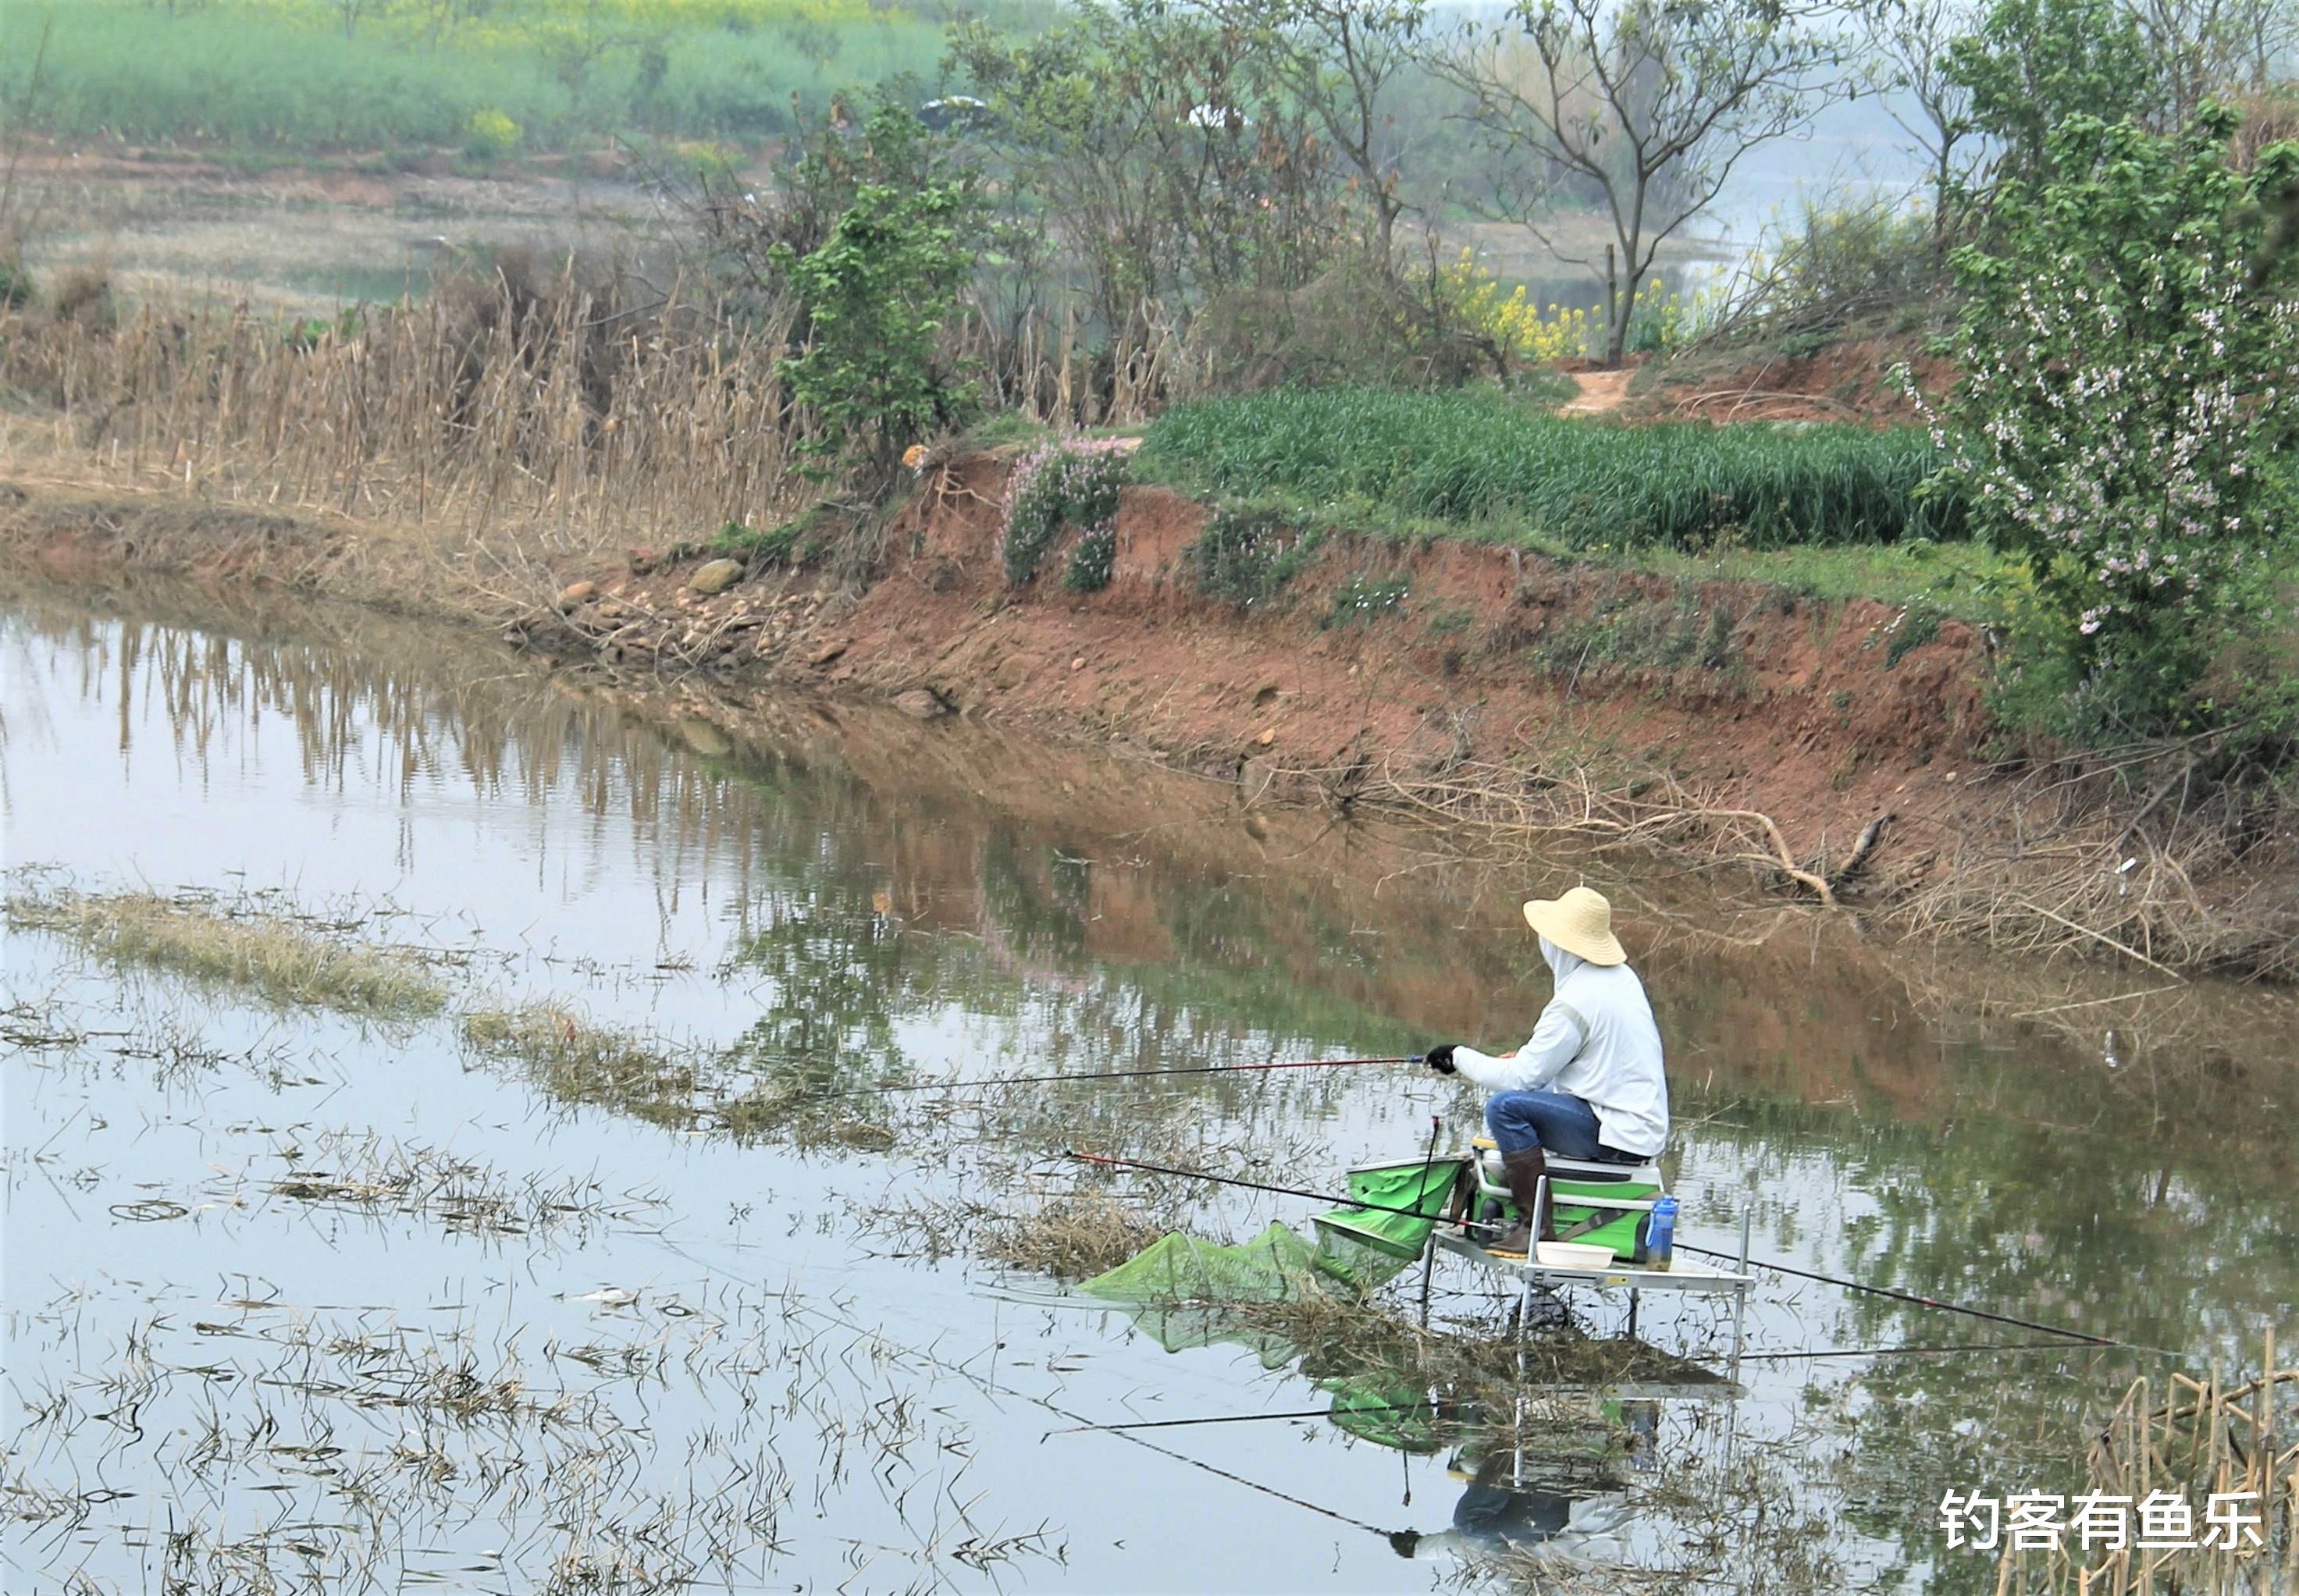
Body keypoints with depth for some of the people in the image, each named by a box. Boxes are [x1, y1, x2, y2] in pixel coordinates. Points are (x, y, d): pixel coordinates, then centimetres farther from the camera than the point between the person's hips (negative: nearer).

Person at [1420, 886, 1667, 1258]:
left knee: (1505, 1104, -20)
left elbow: (1521, 1077, -17)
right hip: (1644, 1126, 10)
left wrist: (1460, 1057, -3)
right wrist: (1525, 1057, 14)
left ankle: (1536, 1227, -19)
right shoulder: (1622, 977, 8)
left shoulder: (1575, 1002, -20)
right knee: (1534, 1090, 27)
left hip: (1616, 1136, -10)